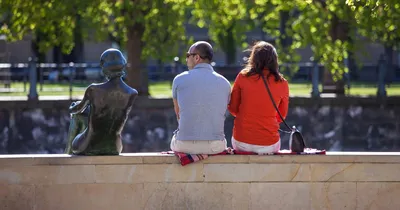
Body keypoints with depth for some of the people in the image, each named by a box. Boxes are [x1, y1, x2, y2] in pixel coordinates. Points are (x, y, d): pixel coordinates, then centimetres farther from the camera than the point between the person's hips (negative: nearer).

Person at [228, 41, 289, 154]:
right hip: (269, 146, -1)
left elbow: (232, 108, 4)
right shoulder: (282, 84, -3)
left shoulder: (243, 77, -4)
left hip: (241, 143, 1)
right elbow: (282, 116, 9)